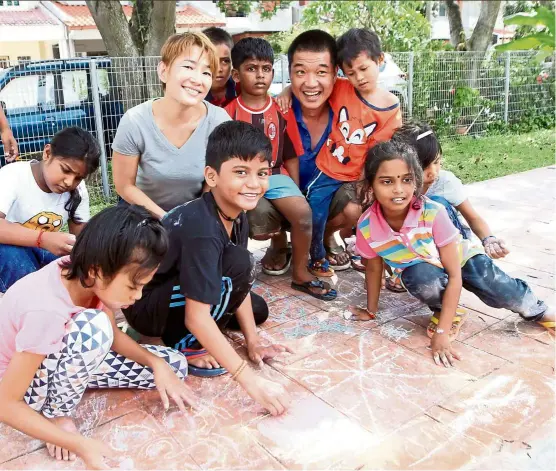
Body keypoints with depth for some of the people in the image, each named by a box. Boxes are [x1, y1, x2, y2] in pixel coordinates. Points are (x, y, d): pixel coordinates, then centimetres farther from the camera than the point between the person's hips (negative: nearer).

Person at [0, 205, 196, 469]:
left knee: (174, 366, -2)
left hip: (60, 361, 7)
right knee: (93, 326, -38)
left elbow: (113, 336, -1)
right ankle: (56, 415, -11)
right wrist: (81, 445, -33)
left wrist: (158, 365, -17)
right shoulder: (47, 311, -39)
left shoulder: (84, 274, -19)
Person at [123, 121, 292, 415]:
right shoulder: (202, 229, -34)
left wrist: (253, 342, -3)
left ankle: (182, 335, 14)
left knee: (257, 309, 13)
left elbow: (241, 286, -1)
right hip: (144, 304, -8)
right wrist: (251, 382, -36)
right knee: (237, 265, -27)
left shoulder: (236, 215, -8)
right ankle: (185, 344, -9)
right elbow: (197, 317, -36)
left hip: (173, 292, 9)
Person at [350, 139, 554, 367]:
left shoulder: (433, 213, -36)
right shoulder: (366, 227, -28)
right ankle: (445, 310, -1)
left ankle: (538, 311, 16)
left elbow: (454, 275, -30)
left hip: (460, 256, 0)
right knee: (422, 278, -33)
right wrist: (371, 311, 7)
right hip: (420, 268, 1)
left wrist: (442, 332, -33)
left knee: (501, 292, -19)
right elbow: (373, 269, -7)